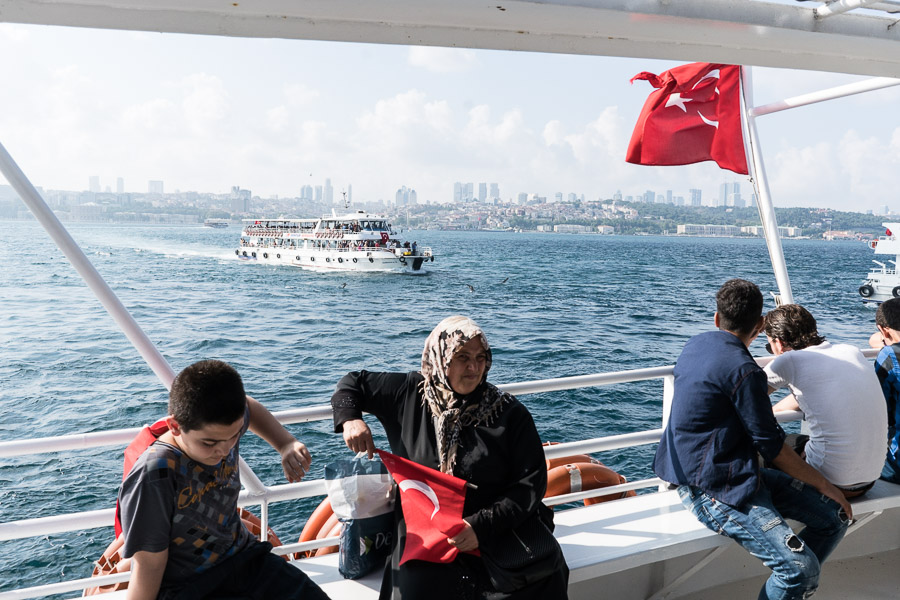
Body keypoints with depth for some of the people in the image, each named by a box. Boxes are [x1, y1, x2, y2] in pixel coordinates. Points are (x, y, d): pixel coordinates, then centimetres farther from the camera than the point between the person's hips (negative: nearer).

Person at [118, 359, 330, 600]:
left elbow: (248, 406, 14)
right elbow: (149, 566, -19)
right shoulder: (153, 477, -28)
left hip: (244, 559, 6)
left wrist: (286, 444, 3)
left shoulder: (223, 428, -10)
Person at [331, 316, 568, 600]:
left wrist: (481, 526, -18)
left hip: (499, 528, 0)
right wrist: (349, 419, -4)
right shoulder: (408, 393, 4)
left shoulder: (510, 413, -2)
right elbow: (352, 383, 18)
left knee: (546, 571, -27)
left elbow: (531, 482, -6)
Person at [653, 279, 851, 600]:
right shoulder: (743, 370, -18)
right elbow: (772, 448, -12)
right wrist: (824, 484, 2)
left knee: (835, 515, 5)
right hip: (712, 491, -10)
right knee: (802, 571, -22)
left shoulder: (694, 345, 8)